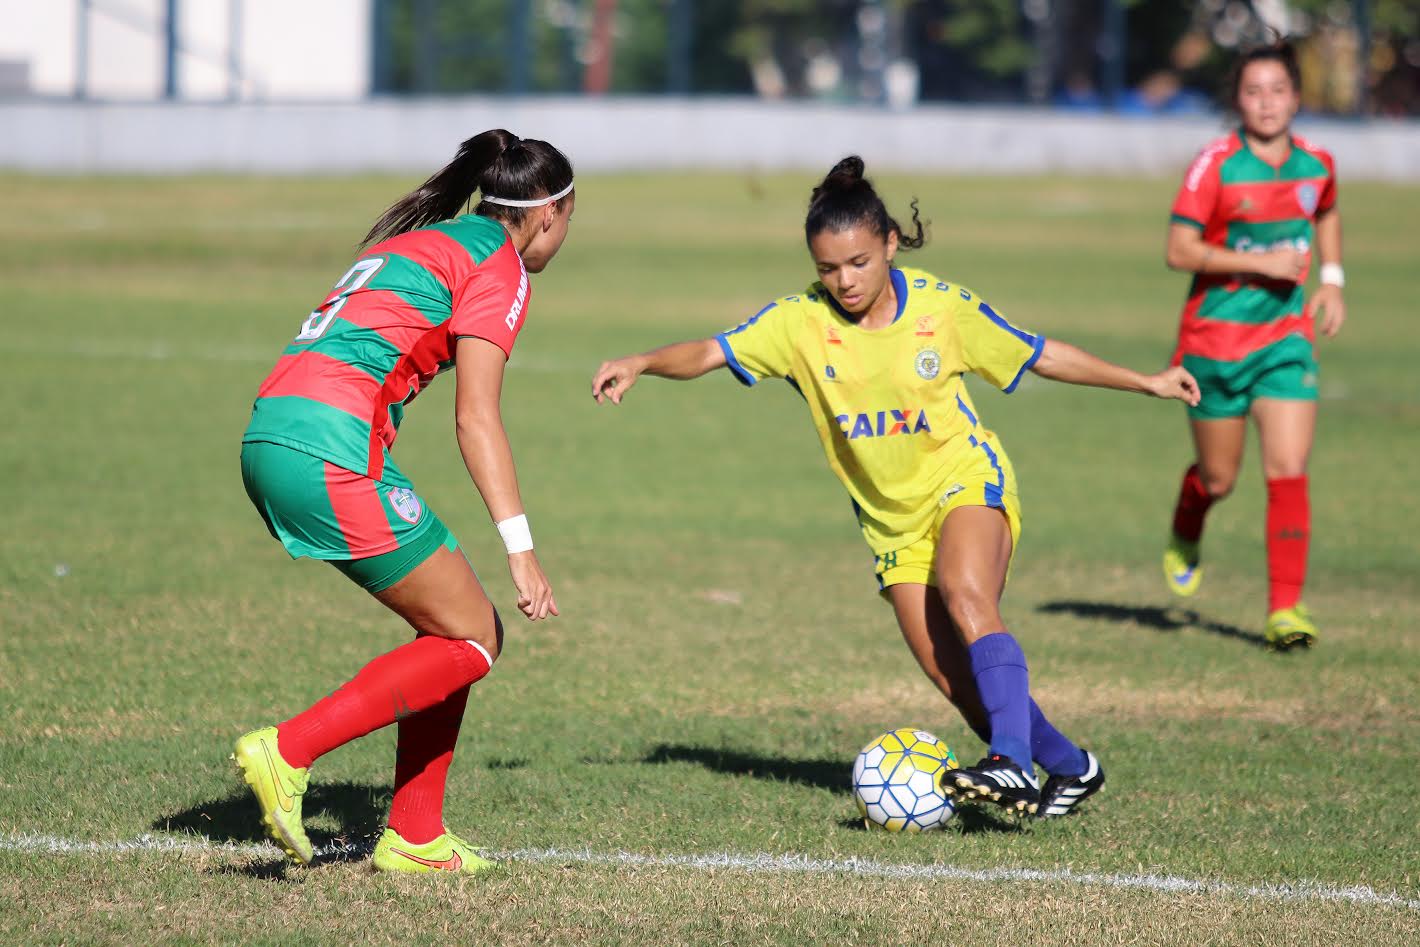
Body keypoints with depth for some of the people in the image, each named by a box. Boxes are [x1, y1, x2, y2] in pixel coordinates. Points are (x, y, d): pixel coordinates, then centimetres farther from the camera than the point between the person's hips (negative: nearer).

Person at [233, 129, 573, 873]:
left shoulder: (413, 241, 27)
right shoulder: (498, 266, 1)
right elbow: (475, 418, -9)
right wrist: (520, 548, -12)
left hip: (268, 433, 9)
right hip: (330, 445, -9)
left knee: (459, 626, 15)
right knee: (470, 640, 0)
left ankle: (415, 837, 14)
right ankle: (287, 753, -12)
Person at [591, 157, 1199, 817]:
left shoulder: (945, 308, -10)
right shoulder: (802, 320, -9)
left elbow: (1042, 356, 2)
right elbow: (710, 353, -16)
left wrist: (1144, 383, 3)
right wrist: (641, 364, -35)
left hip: (965, 482, -3)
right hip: (891, 518, 3)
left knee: (965, 594, -34)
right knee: (957, 681, -4)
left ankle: (1013, 764, -43)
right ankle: (1070, 768, 15)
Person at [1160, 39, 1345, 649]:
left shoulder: (1316, 165, 1)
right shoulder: (1215, 166, -13)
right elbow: (1178, 251, -17)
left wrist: (1331, 279, 12)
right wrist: (1260, 261, -22)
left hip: (1285, 336, 2)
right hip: (1215, 339, -2)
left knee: (1288, 471, -11)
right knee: (1217, 479, 9)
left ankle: (1285, 608, -8)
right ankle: (1184, 539, 45)